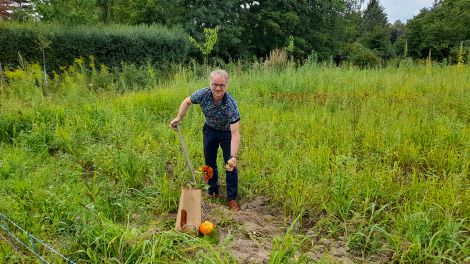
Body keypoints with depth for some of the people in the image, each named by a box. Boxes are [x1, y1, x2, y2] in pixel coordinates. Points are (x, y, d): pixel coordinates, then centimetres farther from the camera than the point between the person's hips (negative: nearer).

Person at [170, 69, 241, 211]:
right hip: (210, 129, 3)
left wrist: (234, 157, -51)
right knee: (209, 162, 12)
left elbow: (235, 134, -41)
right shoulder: (202, 94, -28)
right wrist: (178, 118, -15)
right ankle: (213, 192, 32)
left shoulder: (231, 104, -38)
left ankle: (232, 198, 11)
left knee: (230, 165, -4)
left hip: (227, 132, -3)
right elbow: (186, 102, -4)